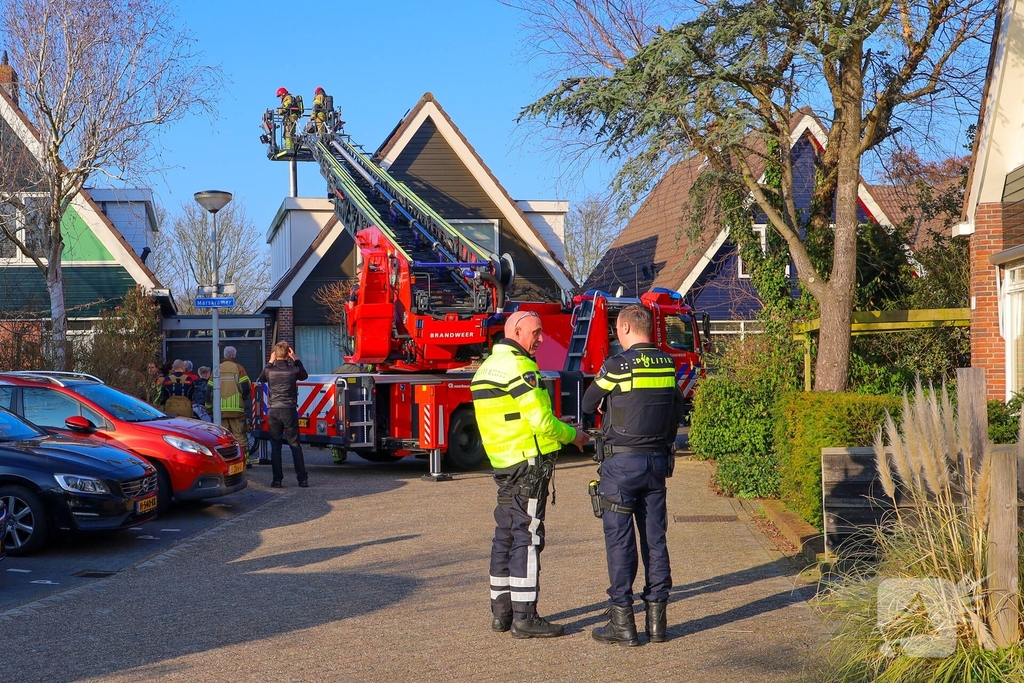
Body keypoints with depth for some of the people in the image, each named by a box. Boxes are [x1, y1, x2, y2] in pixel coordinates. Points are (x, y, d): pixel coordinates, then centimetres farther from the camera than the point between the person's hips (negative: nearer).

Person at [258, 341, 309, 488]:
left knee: (275, 446, 6)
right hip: (289, 410, 0)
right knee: (295, 445, 5)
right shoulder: (294, 369, -5)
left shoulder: (270, 370, -4)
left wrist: (270, 362, 23)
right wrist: (295, 359, 20)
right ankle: (302, 478, 2)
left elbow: (261, 379, 19)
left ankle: (277, 480, 3)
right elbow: (304, 375, 18)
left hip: (273, 411, 0)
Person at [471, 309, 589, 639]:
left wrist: (562, 432, 18)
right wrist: (573, 435, -2)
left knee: (506, 536, 13)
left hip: (503, 464, 10)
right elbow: (541, 421, -18)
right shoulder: (519, 367, -15)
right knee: (527, 538, -7)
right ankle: (524, 618, -5)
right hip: (529, 463, -10)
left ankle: (501, 611, 19)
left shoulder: (488, 366, 16)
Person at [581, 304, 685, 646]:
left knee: (619, 540, 0)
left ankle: (622, 622, 2)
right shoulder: (669, 365, 5)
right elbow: (676, 410, 12)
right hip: (658, 460, 5)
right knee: (655, 538, 10)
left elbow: (589, 404, 0)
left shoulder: (618, 365, -12)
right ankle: (656, 618, 13)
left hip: (622, 461, -5)